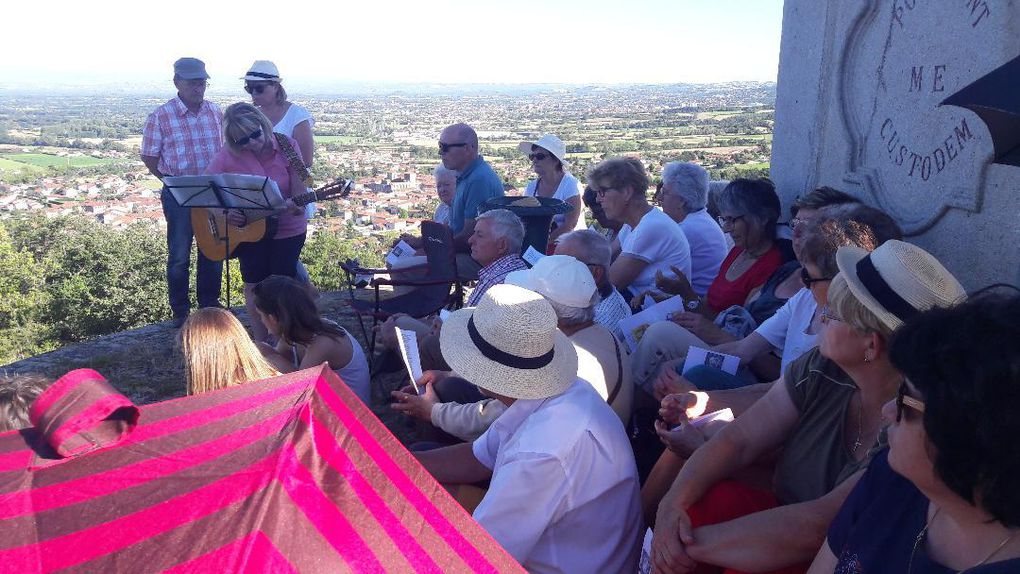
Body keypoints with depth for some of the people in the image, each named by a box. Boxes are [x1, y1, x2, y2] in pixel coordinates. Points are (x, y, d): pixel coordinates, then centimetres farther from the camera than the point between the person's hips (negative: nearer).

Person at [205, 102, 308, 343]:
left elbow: (299, 197, -15)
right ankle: (260, 343, 24)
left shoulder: (287, 147, -14)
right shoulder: (228, 156, -12)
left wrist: (295, 207, -36)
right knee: (254, 286, 7)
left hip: (287, 229, -1)